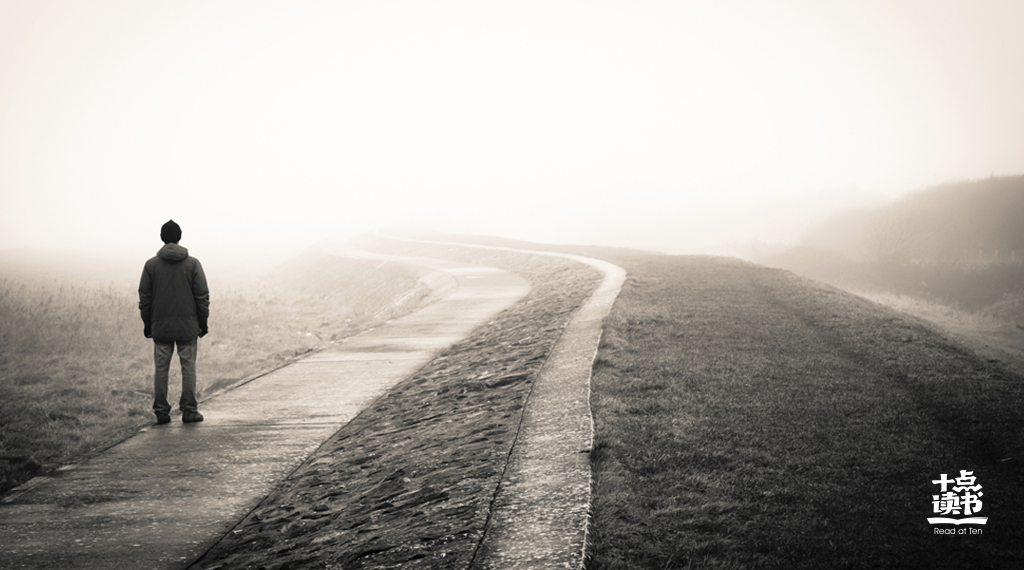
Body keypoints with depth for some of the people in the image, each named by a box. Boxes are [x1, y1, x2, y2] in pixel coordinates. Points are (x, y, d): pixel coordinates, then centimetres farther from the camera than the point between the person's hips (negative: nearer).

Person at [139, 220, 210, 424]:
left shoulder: (151, 264, 3)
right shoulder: (192, 264, -1)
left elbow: (144, 296, 4)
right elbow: (202, 295, -2)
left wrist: (147, 323, 12)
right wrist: (203, 322, 6)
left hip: (160, 326, 2)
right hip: (188, 326, -1)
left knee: (161, 369, 6)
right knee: (188, 368, 2)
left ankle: (161, 411, 6)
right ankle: (189, 410, 2)